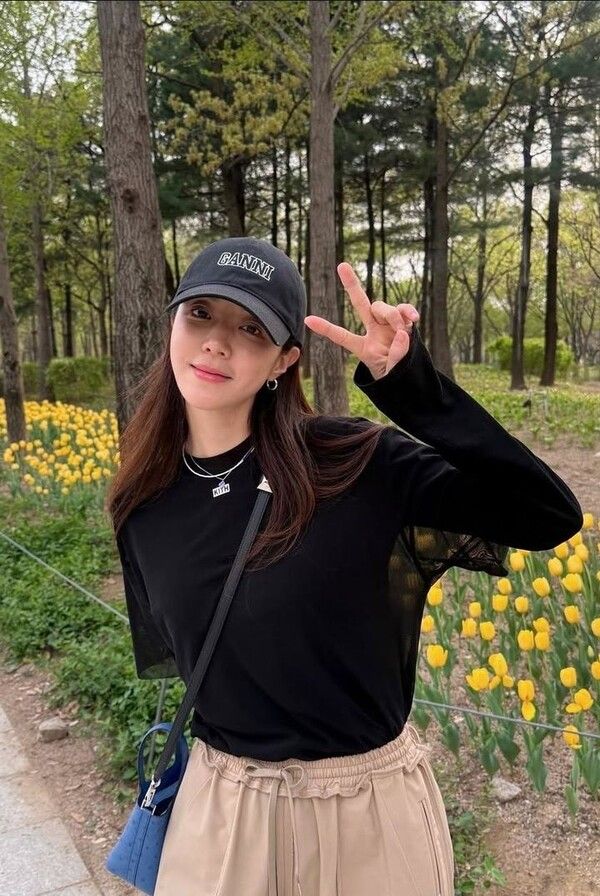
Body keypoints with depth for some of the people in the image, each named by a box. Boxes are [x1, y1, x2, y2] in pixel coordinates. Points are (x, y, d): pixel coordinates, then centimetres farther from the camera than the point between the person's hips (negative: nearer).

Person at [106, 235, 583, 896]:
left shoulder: (354, 462, -18)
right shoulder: (145, 507, -5)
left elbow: (552, 517, -25)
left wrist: (411, 383, -32)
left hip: (372, 807, -2)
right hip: (222, 807, 3)